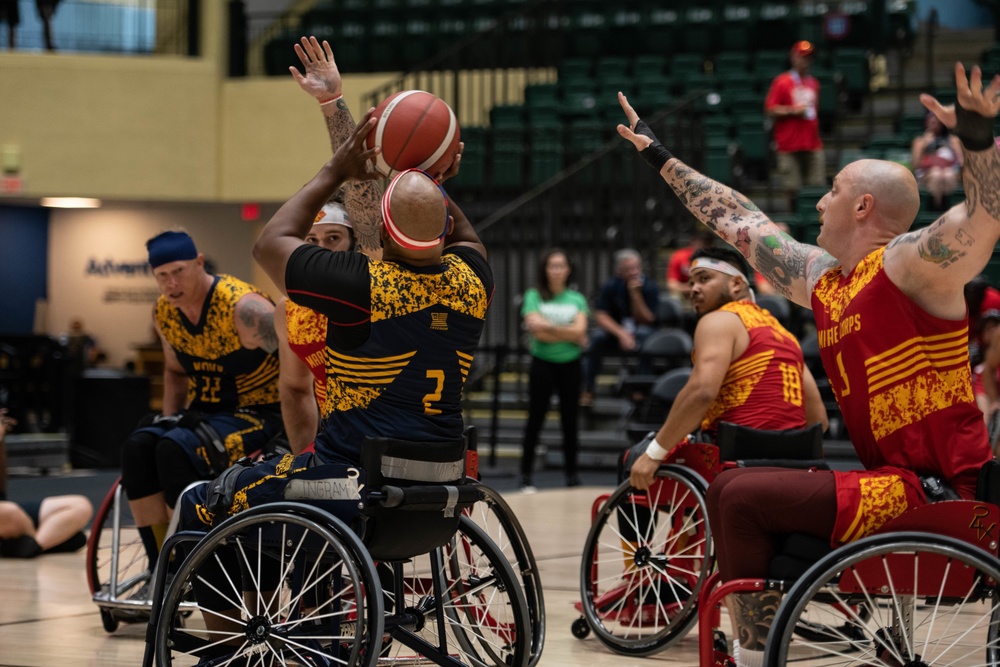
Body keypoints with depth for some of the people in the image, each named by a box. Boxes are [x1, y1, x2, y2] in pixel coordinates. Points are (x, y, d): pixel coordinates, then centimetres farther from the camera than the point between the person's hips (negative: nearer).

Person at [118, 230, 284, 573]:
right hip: (203, 412, 7)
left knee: (175, 451, -31)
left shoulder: (241, 307, -21)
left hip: (258, 413, -7)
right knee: (137, 448, -20)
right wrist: (169, 419, 6)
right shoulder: (164, 313, 3)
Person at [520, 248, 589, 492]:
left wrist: (548, 326, -13)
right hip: (543, 364, -2)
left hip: (570, 364, 2)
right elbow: (537, 331, -13)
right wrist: (570, 335, -11)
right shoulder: (534, 297, -1)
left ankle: (572, 473, 14)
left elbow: (580, 330, -8)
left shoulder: (577, 299, 7)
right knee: (535, 419, 0)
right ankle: (526, 476, 4)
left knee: (570, 420, 6)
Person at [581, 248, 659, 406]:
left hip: (639, 332, -1)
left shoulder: (649, 287, -10)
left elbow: (645, 320, -13)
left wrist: (635, 294, -26)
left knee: (644, 333, -36)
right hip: (614, 330, 1)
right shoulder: (611, 286, -7)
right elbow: (600, 316, -14)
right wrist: (621, 333, -30)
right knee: (597, 337, -31)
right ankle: (587, 391, -28)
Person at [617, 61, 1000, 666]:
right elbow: (741, 222, 26)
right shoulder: (821, 279, 15)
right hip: (889, 480, 10)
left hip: (937, 492, -10)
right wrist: (662, 158, 32)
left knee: (742, 495, -16)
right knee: (731, 491, 20)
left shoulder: (910, 263, -10)